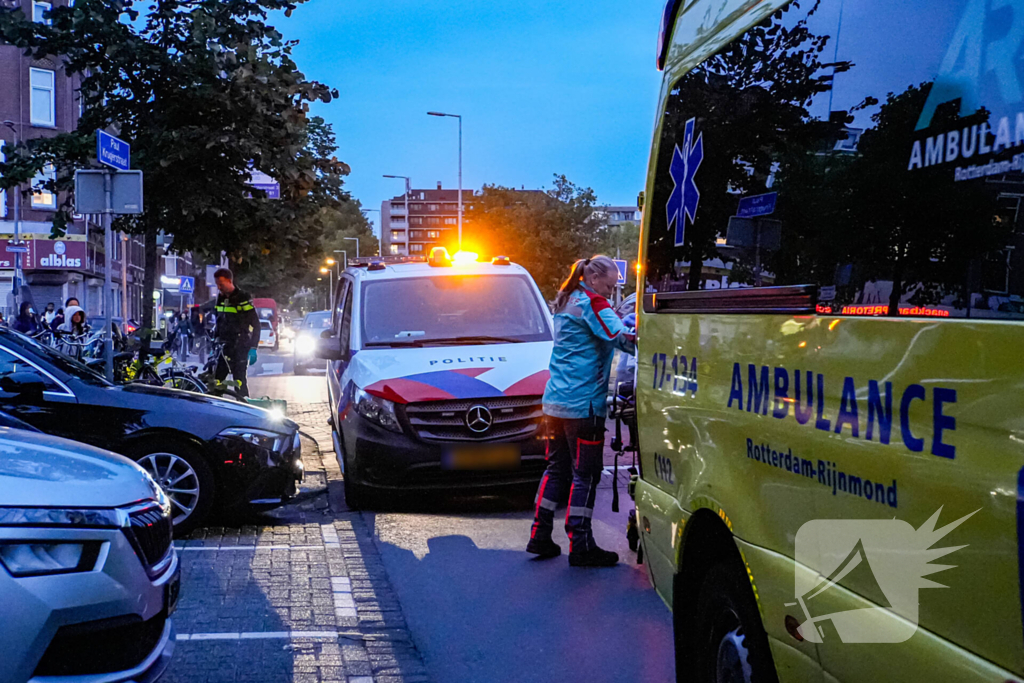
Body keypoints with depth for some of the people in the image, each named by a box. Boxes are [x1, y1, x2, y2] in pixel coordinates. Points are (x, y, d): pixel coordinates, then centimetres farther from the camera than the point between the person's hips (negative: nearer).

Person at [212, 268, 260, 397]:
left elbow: (255, 324, -8)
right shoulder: (220, 299, 14)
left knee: (239, 380, -9)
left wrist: (253, 348, -13)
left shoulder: (243, 299, -8)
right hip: (224, 347, 7)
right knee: (216, 380, 2)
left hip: (240, 347, -7)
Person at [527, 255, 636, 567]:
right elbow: (620, 336, -23)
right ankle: (580, 546, -2)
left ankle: (539, 536, 17)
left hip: (555, 401, 9)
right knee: (585, 474, -4)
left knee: (557, 468, 15)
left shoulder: (565, 303, 18)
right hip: (583, 404, -9)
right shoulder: (592, 303, -10)